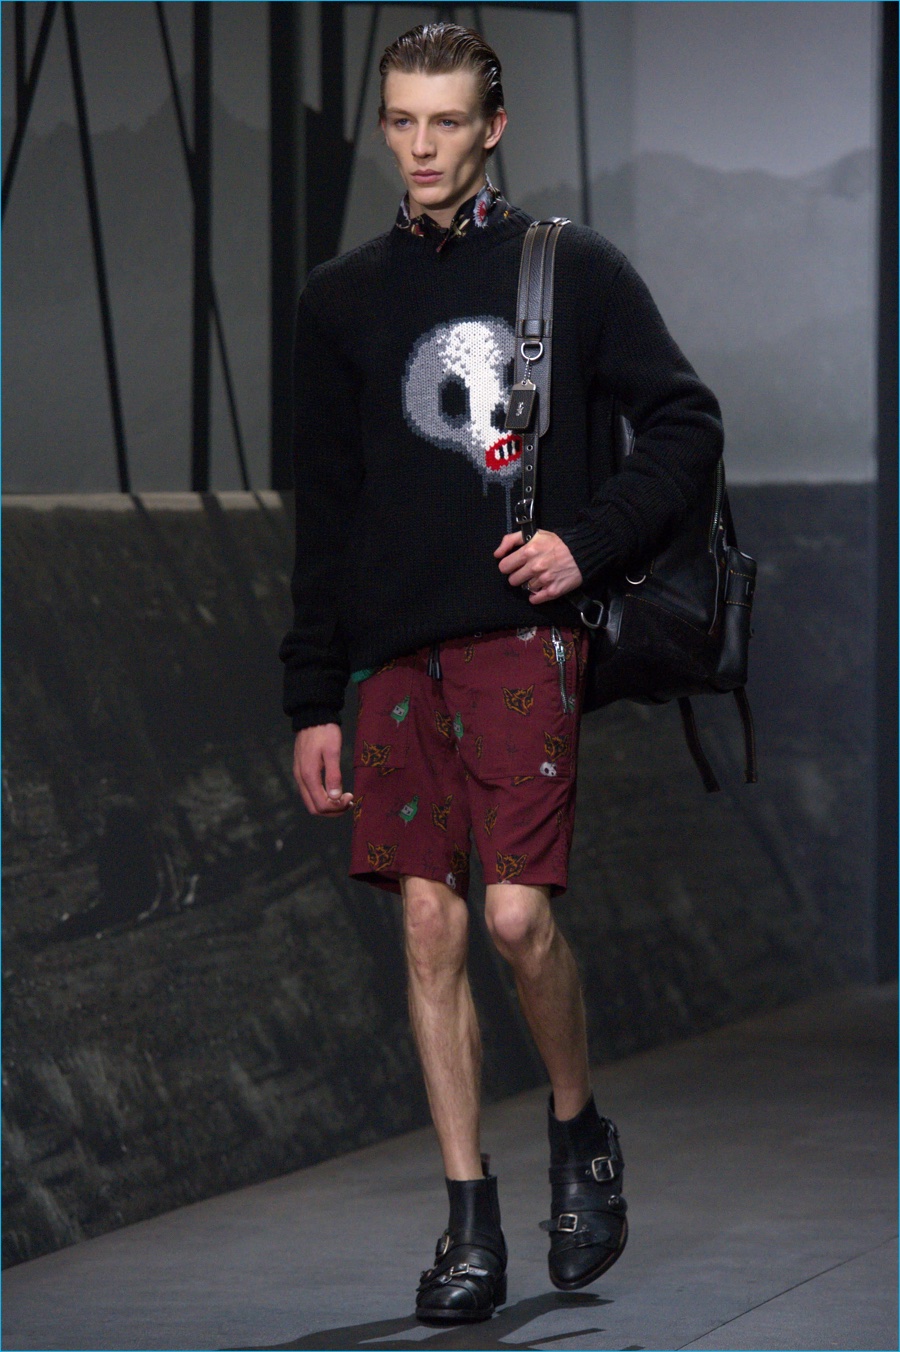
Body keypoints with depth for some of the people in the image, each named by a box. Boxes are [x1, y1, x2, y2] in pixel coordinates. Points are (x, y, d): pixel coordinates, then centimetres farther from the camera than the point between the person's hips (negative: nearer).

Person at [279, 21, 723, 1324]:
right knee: (430, 927, 0)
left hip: (524, 641, -3)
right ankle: (471, 1220, 7)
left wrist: (588, 541, -7)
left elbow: (687, 423, 6)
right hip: (397, 655, 3)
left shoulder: (575, 269, 5)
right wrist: (313, 702, 10)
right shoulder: (343, 299, 12)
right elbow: (324, 516, 14)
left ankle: (581, 1133, 14)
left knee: (518, 916, -12)